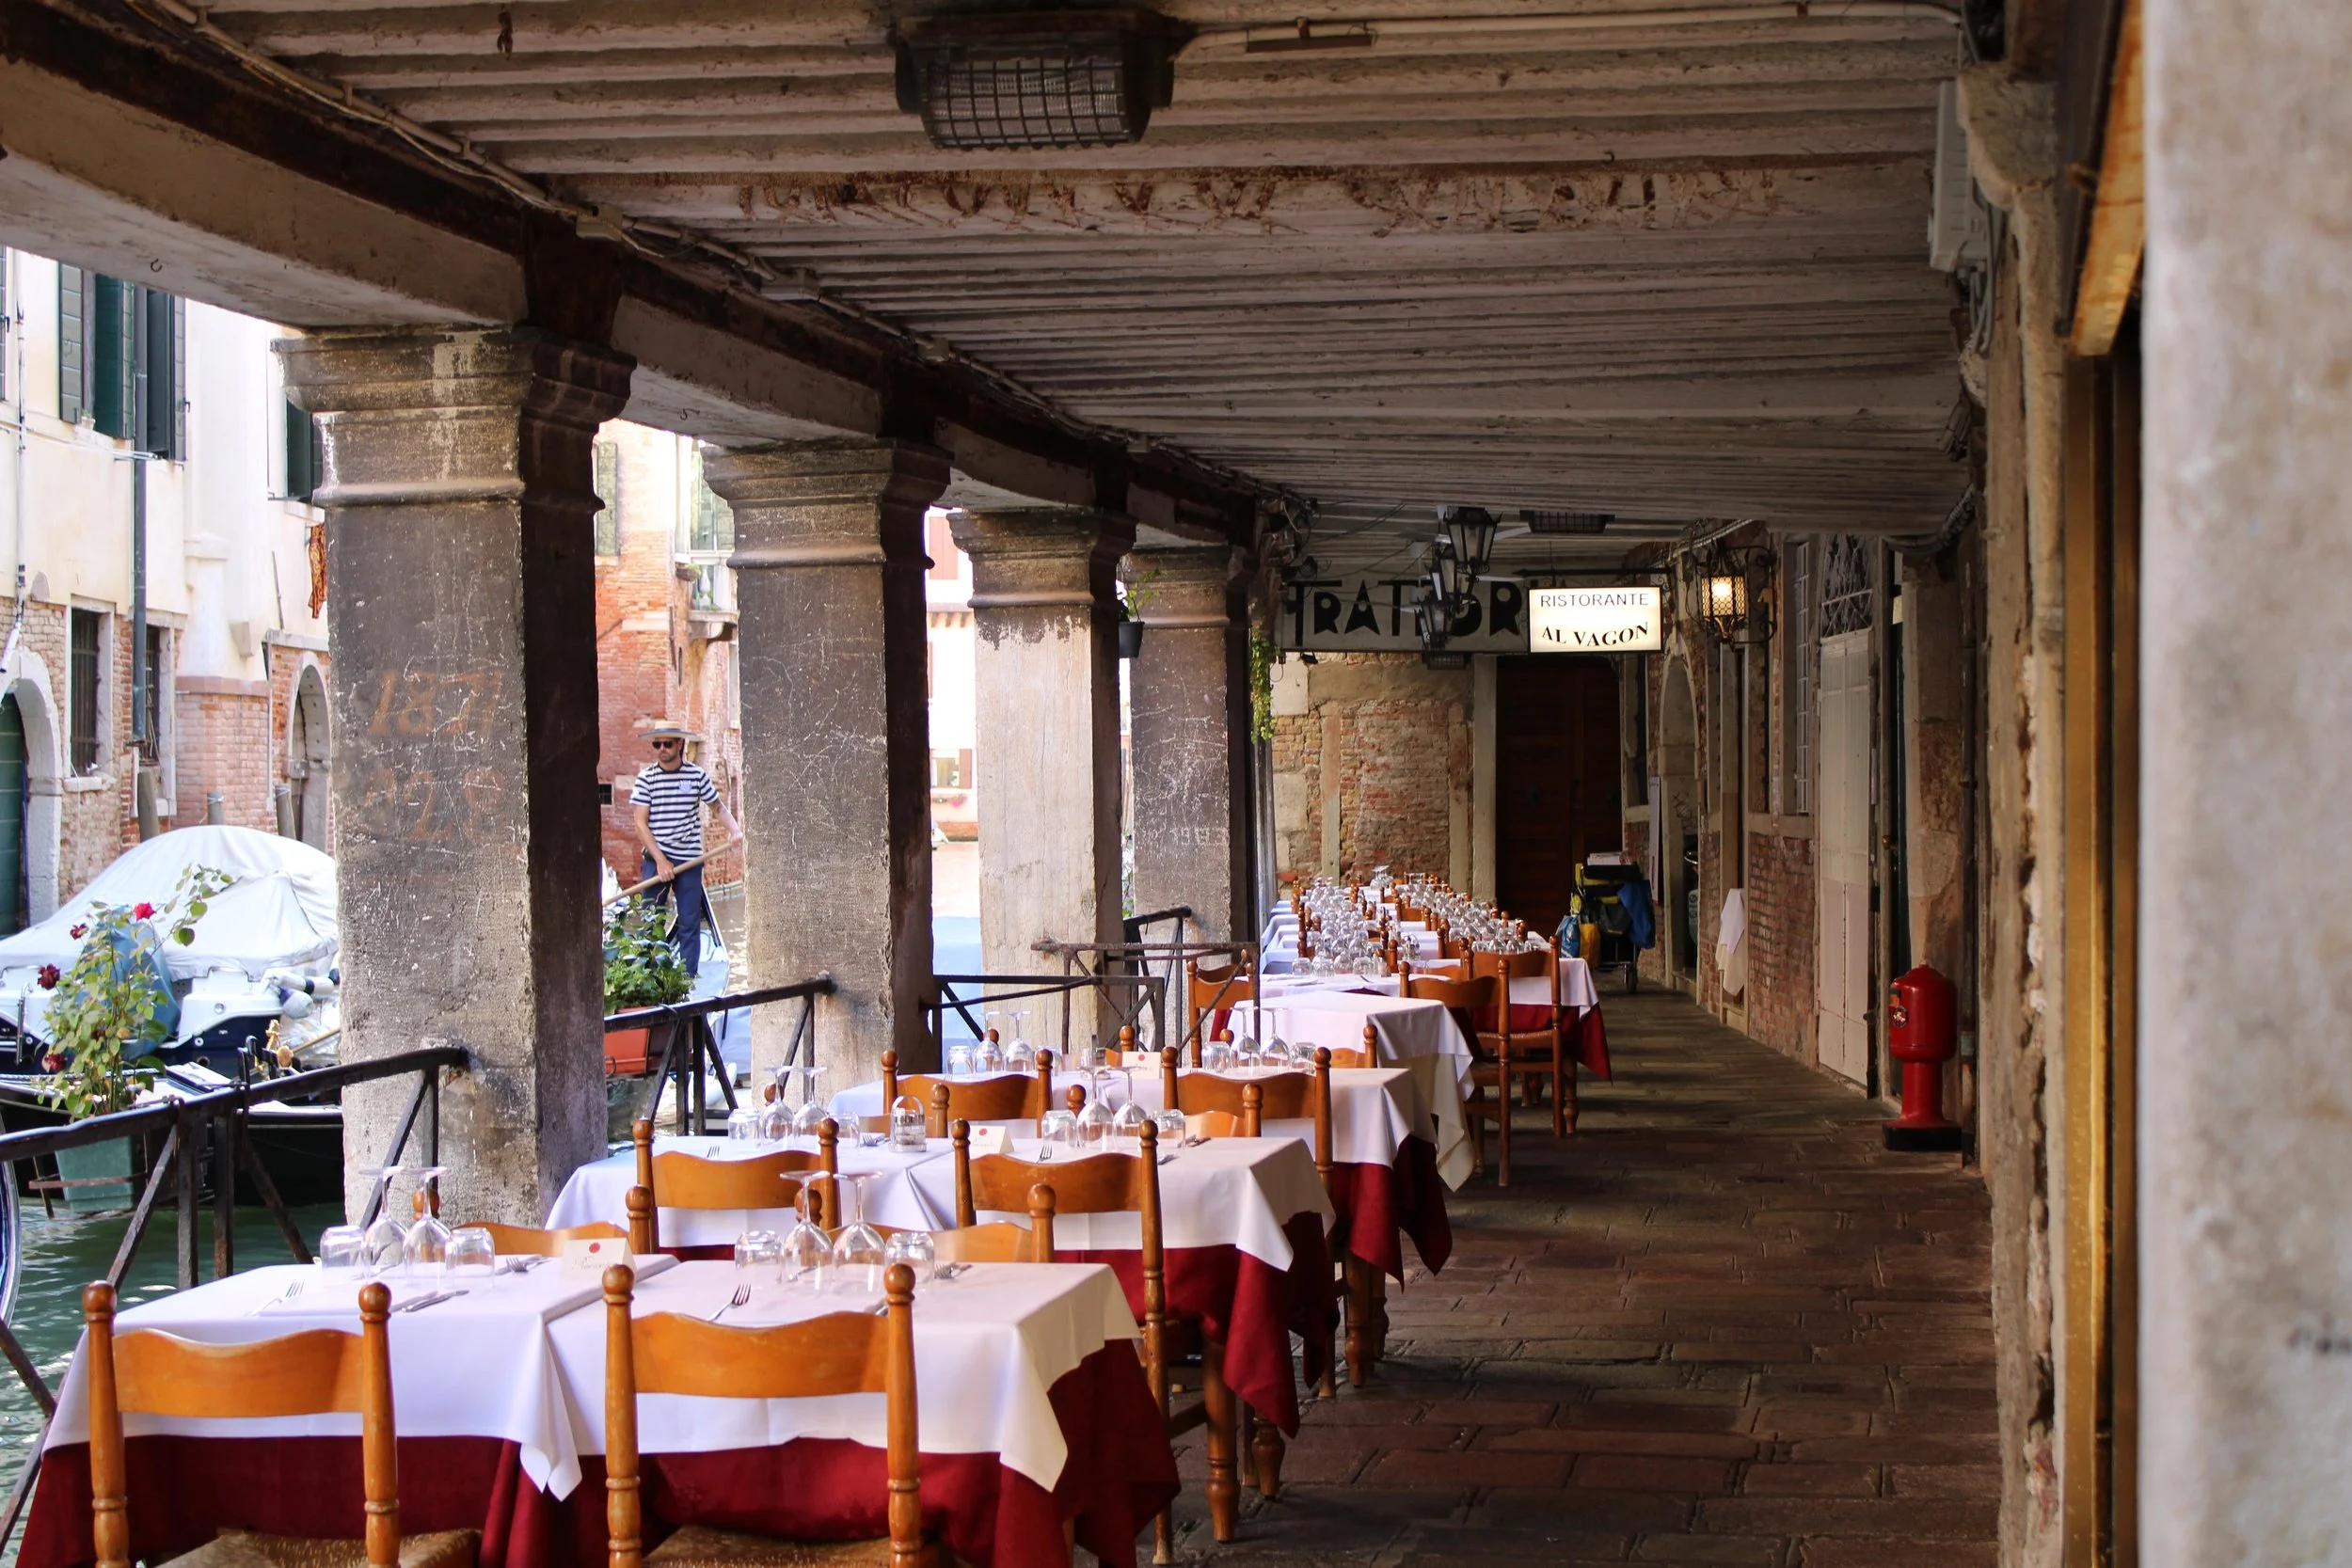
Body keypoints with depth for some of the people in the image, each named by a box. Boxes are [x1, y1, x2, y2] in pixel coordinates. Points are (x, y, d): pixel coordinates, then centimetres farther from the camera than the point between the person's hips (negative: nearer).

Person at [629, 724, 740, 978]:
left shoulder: (697, 775, 2)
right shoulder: (646, 777, -2)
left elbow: (718, 806, 15)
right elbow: (641, 823, -4)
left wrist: (733, 828, -6)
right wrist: (660, 860, -12)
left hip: (689, 860, 1)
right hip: (655, 859, -1)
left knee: (689, 923, 2)